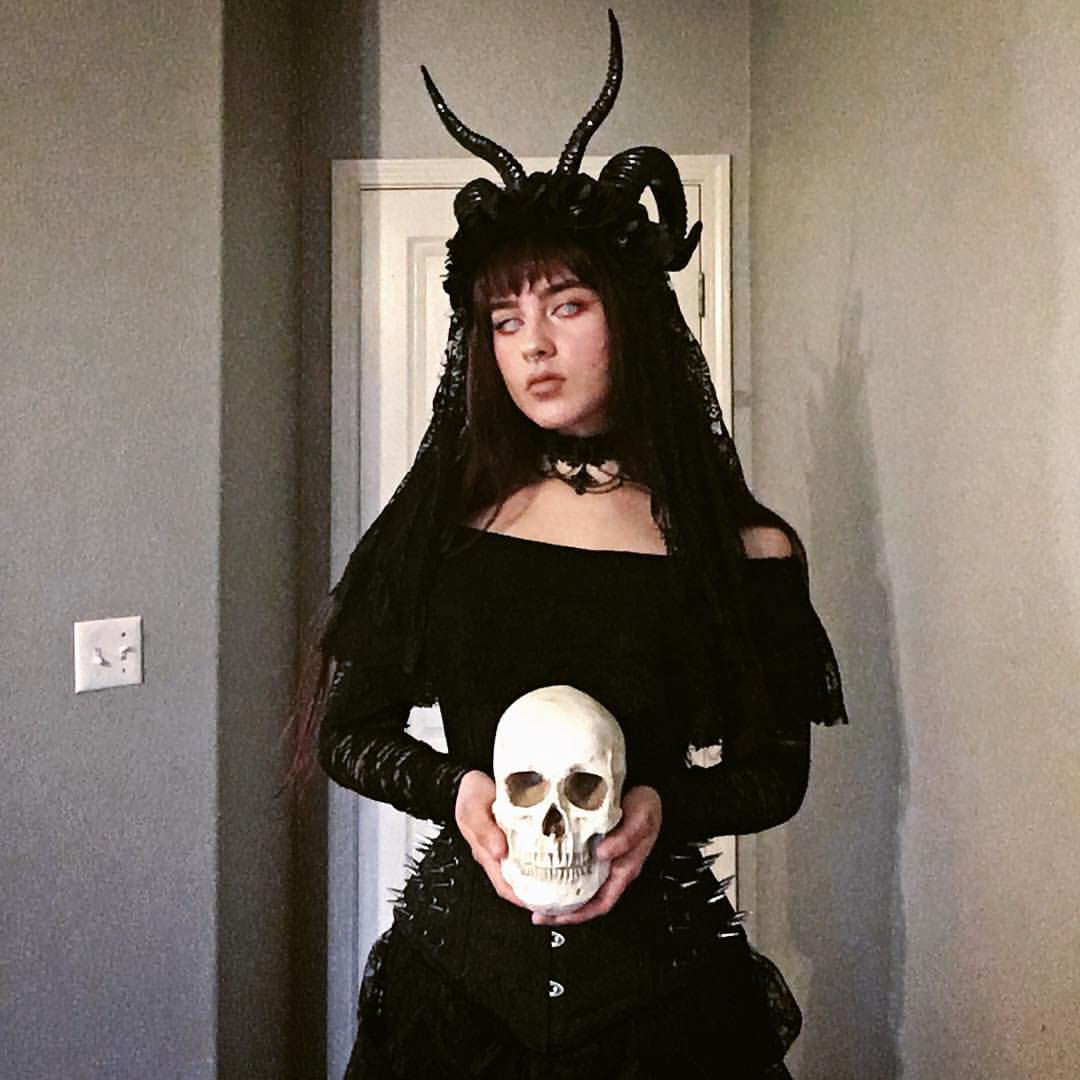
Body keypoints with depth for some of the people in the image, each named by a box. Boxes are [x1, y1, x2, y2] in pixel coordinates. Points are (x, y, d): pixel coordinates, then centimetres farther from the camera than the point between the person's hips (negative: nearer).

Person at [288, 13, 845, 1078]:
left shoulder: (740, 547, -6)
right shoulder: (444, 520, -2)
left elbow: (778, 770, 1)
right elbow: (346, 728, 2)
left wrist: (664, 809, -18)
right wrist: (457, 790, -17)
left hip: (658, 970, -1)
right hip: (463, 956, 1)